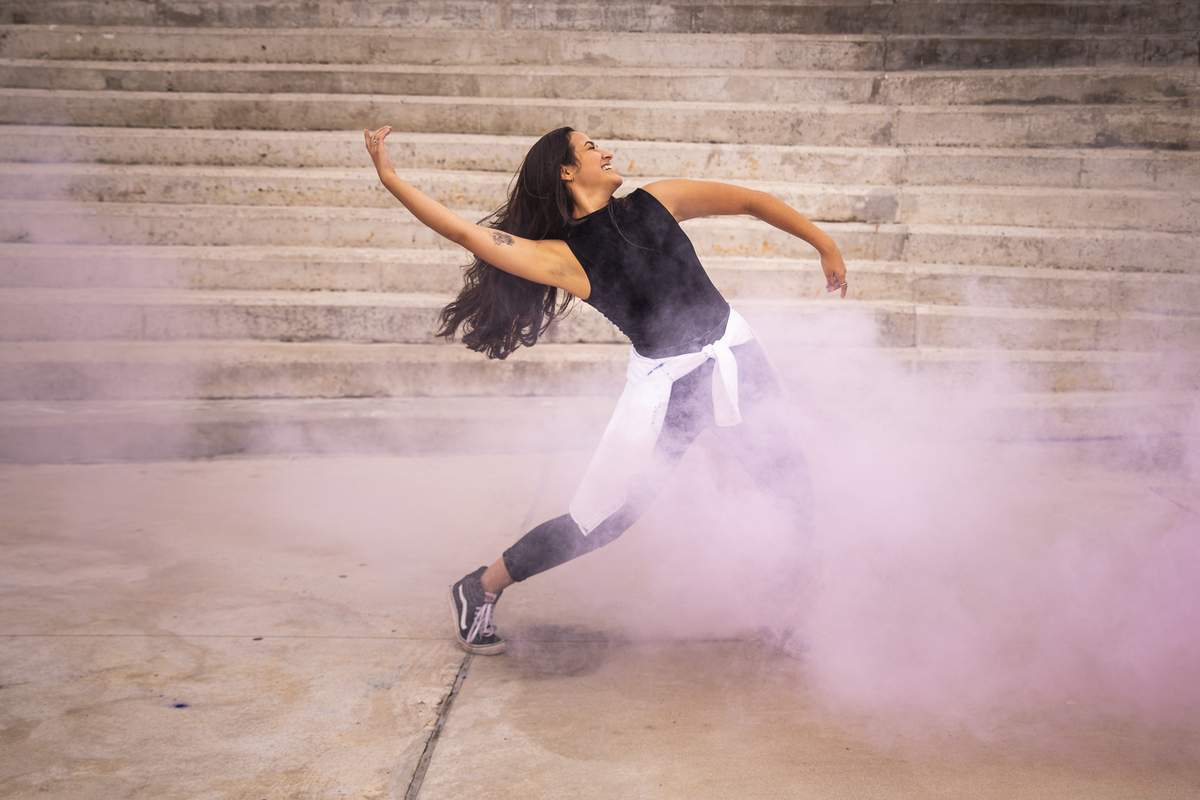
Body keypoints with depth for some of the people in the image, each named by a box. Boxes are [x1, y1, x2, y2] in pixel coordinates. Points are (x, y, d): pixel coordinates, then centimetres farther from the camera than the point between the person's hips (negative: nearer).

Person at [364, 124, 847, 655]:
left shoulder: (656, 201, 4)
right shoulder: (563, 256, -8)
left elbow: (749, 202, 8)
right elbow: (466, 232, -15)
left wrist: (824, 245, 7)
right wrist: (389, 178, -17)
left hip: (733, 356, 5)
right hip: (660, 382, -4)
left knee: (797, 494, 8)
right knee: (596, 522, -6)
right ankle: (480, 590, 16)